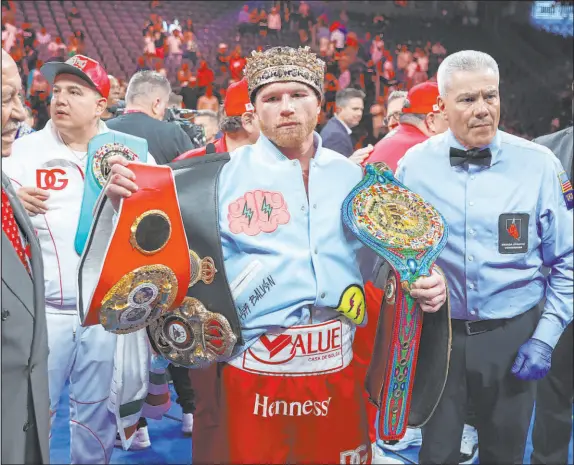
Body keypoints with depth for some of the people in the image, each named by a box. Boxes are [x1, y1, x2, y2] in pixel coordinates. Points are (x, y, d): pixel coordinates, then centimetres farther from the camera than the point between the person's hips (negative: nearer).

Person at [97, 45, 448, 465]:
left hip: (340, 370, 3)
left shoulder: (351, 175, 7)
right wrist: (125, 202, -19)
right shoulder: (223, 174, -3)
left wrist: (422, 282, -6)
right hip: (253, 371, -3)